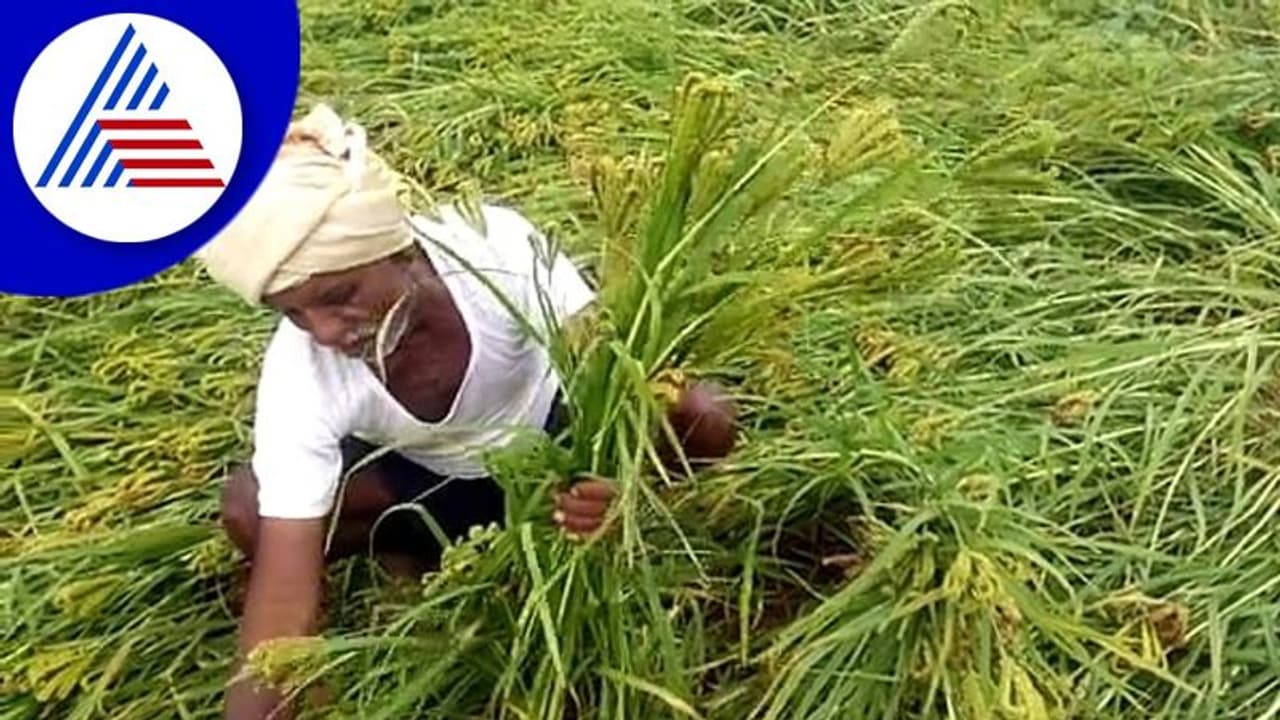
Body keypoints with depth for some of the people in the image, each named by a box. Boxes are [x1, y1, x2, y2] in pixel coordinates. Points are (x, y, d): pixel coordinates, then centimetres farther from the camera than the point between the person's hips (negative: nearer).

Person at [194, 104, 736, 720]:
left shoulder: (499, 246, -35)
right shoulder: (299, 376, -33)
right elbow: (283, 594, -34)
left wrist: (609, 469, -52)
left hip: (549, 436, 0)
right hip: (421, 478, 1)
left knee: (703, 418, -25)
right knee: (249, 510, -26)